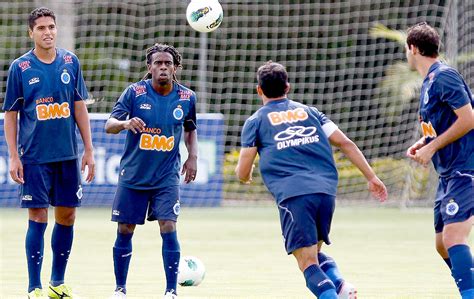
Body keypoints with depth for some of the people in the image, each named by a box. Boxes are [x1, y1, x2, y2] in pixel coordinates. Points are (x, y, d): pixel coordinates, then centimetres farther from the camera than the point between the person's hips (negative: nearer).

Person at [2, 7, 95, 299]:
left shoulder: (70, 62, 5)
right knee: (38, 217, -4)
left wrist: (89, 150, 7)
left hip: (68, 154, 3)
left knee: (67, 216, 7)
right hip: (35, 156, -3)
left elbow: (80, 107, 10)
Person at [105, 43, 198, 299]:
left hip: (167, 177, 0)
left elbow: (190, 129, 16)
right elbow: (109, 125, -13)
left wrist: (192, 157, 1)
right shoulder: (135, 92, -8)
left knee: (168, 227, -13)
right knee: (124, 230, 4)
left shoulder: (187, 97, -1)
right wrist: (125, 123, -35)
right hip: (133, 175, 0)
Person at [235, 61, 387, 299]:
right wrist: (371, 177, 17)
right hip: (326, 191, 4)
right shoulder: (309, 112, 22)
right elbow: (345, 143, 14)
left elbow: (243, 173, 10)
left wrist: (243, 173, 34)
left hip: (292, 194, -4)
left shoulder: (255, 121, 13)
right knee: (316, 253, 22)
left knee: (308, 263, -5)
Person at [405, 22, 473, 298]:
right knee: (443, 245, 11)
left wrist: (431, 146, -15)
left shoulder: (443, 76, -12)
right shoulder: (429, 81, 18)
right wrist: (425, 142, 10)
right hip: (449, 173, 10)